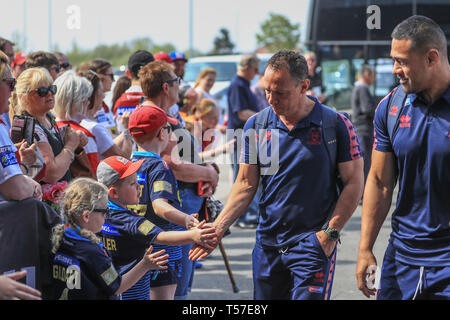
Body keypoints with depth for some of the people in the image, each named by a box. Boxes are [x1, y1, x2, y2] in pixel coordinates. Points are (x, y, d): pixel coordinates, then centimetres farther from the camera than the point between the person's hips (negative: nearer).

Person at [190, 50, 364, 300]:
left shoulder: (335, 124, -7)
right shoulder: (256, 125, 4)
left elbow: (354, 183, -4)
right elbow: (246, 184, 8)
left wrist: (331, 233, -11)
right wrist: (218, 227, -5)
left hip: (314, 243, -4)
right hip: (268, 243, 4)